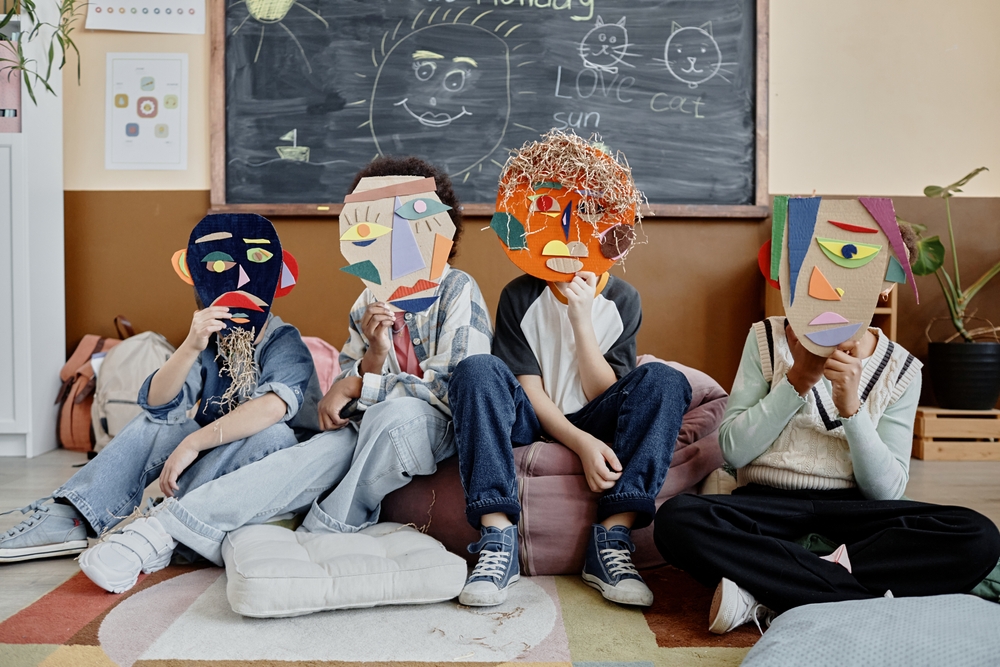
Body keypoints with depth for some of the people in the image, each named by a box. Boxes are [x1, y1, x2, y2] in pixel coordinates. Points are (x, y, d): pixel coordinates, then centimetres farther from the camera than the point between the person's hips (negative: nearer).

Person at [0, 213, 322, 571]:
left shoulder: (284, 344, -19)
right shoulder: (206, 344, -2)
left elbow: (271, 408, -40)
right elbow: (157, 402, -17)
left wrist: (193, 443, -36)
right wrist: (191, 347, -34)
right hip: (216, 466, 5)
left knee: (273, 433, -35)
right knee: (156, 421, -10)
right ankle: (68, 518, -15)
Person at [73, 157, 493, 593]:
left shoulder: (457, 291, -7)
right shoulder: (369, 303, 12)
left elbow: (451, 389, -16)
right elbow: (345, 394, 8)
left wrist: (359, 386, -14)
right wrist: (373, 355, -14)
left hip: (437, 428, -4)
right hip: (371, 432, 4)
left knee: (393, 413, -39)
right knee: (327, 450, -30)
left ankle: (324, 538, -20)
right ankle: (165, 529, -33)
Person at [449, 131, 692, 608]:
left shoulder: (621, 301, -2)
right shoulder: (520, 298, -6)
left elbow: (601, 395, -8)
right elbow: (529, 390, -11)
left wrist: (582, 319, -19)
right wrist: (582, 443, -26)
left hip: (592, 423, 1)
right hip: (532, 424, -1)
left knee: (665, 380, -25)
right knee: (477, 370, -30)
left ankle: (613, 538, -30)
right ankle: (497, 539, -35)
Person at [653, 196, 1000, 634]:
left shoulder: (901, 371, 6)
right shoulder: (767, 340, 4)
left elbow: (886, 490, -3)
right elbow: (733, 450, -5)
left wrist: (851, 407, -17)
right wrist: (797, 381, -13)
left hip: (850, 512, 2)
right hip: (767, 506, -1)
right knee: (677, 519, -32)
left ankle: (765, 597, -26)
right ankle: (864, 599, -27)